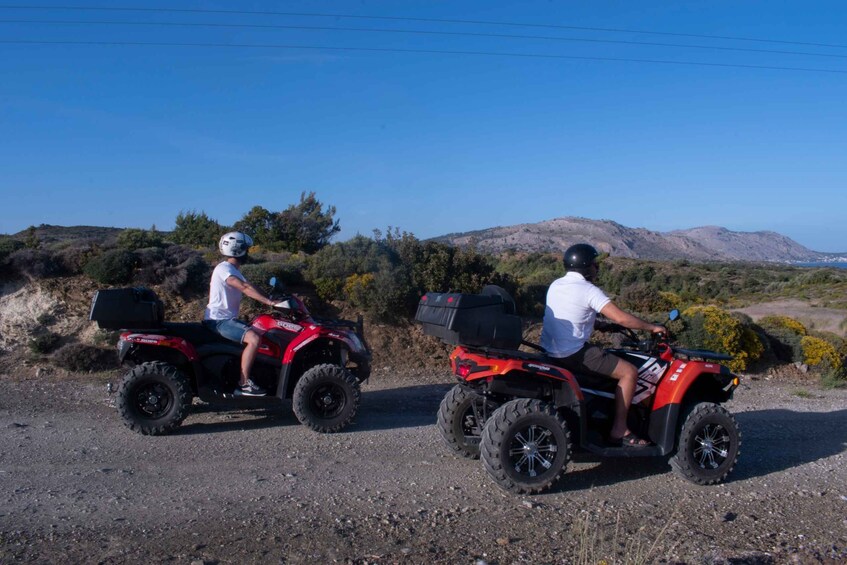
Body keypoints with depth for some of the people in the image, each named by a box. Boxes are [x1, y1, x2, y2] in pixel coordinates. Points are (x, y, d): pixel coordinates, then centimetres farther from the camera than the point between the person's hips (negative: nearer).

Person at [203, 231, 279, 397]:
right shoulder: (224, 268, -15)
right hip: (218, 320, -11)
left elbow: (249, 287, 11)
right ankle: (243, 384, -21)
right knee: (254, 339, -27)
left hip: (229, 319, 11)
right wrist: (269, 301, -35)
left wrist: (271, 299, -1)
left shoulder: (234, 270, 18)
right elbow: (245, 288, -29)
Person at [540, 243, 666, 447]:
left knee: (606, 357, 32)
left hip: (550, 352, 9)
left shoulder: (555, 285, 10)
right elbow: (621, 318, -18)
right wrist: (652, 327, -5)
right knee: (629, 372, -3)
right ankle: (619, 431, 1)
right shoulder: (588, 290, -13)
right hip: (573, 354, -9)